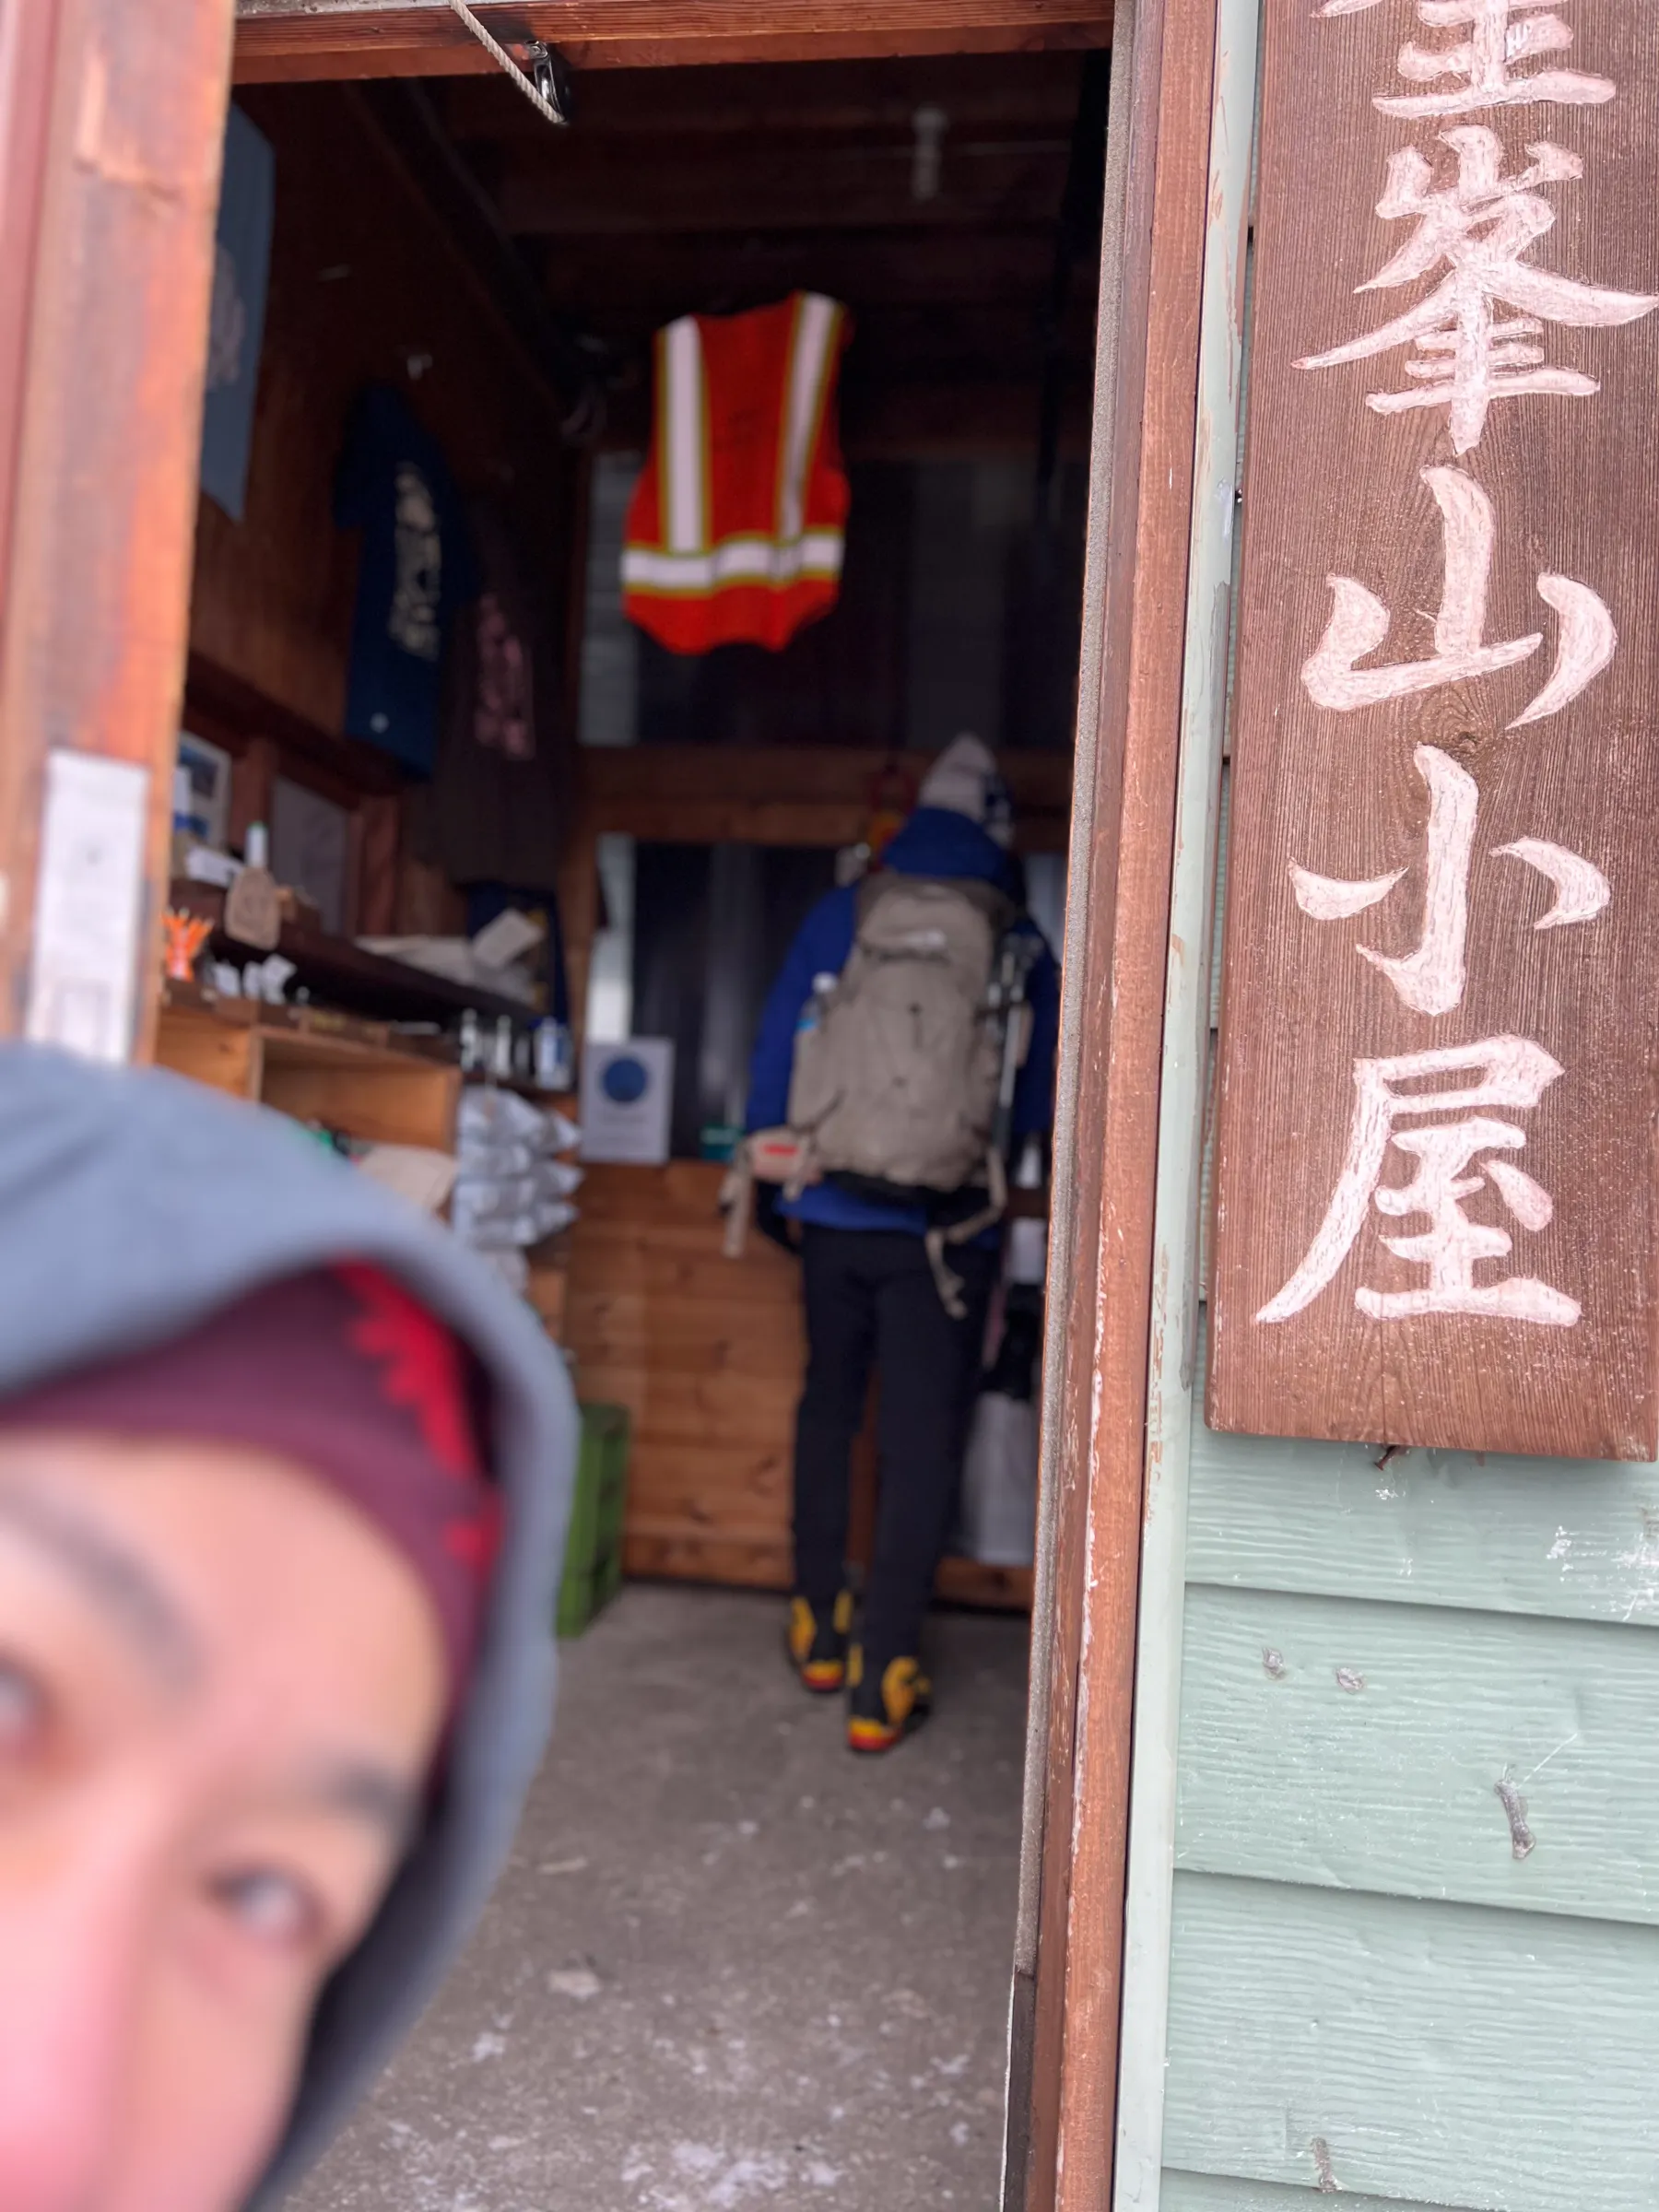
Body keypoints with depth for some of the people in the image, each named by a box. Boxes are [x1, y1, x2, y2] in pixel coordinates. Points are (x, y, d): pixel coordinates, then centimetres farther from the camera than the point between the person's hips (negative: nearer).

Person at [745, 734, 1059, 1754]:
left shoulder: (840, 914, 2)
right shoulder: (1017, 940, -2)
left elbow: (777, 1052, 5)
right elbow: (1044, 1096, 7)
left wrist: (778, 1191, 13)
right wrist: (1007, 1172, 26)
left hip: (835, 1217, 3)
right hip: (947, 1229, -2)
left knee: (828, 1410, 19)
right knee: (923, 1441, 3)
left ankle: (820, 1627, 30)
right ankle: (882, 1676, 4)